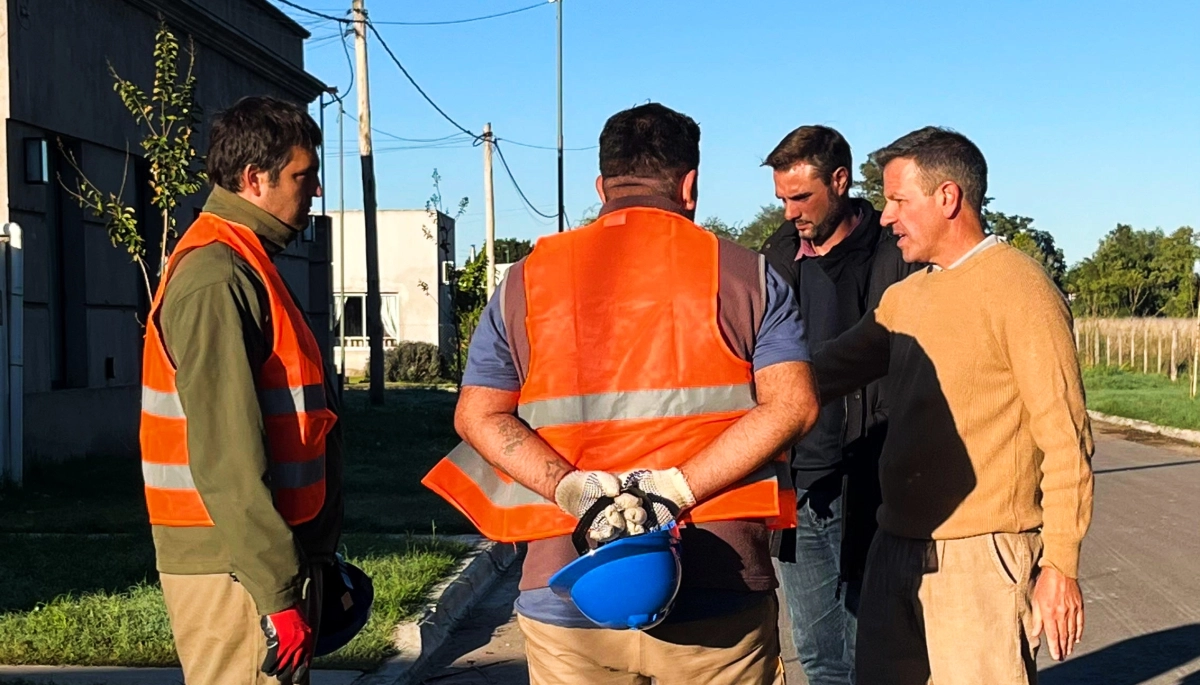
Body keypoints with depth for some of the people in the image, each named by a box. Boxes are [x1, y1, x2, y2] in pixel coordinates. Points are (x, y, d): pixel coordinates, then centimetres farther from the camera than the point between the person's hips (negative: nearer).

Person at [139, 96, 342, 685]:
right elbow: (225, 453, -22)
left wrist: (304, 562, 20)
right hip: (237, 569, -10)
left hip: (263, 554, 10)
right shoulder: (217, 276, -17)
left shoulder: (243, 267, 15)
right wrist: (277, 591, -21)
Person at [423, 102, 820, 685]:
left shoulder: (527, 280, 7)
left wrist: (574, 489, -11)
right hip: (720, 602, -1)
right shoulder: (744, 275, 2)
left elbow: (477, 414, 0)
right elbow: (792, 404, -9)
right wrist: (678, 487, -14)